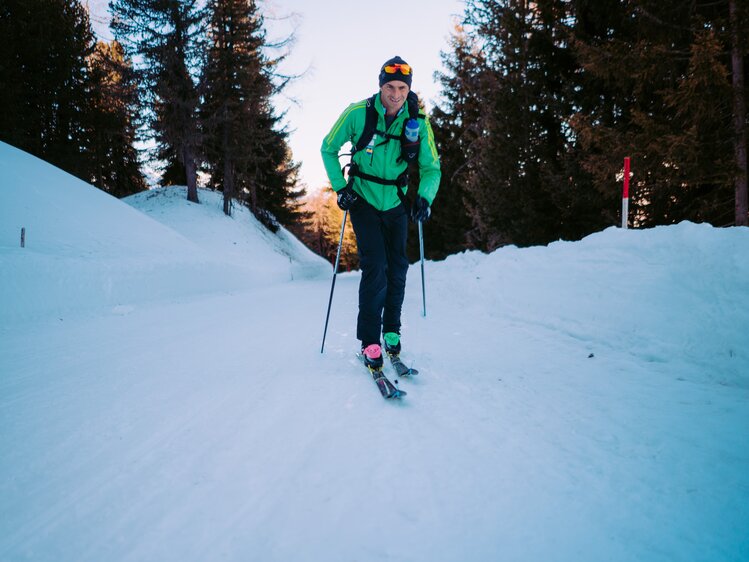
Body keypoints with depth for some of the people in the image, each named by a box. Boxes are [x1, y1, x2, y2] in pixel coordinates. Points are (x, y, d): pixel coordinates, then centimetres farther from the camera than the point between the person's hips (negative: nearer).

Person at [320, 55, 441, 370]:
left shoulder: (418, 122, -9)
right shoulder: (357, 114, -14)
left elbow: (431, 167, -1)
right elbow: (328, 149, 0)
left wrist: (425, 198, -18)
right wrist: (340, 187, -8)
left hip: (396, 204, 3)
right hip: (364, 201, -3)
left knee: (397, 269, 7)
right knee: (375, 267, -14)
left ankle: (392, 331, 25)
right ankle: (369, 341, -4)